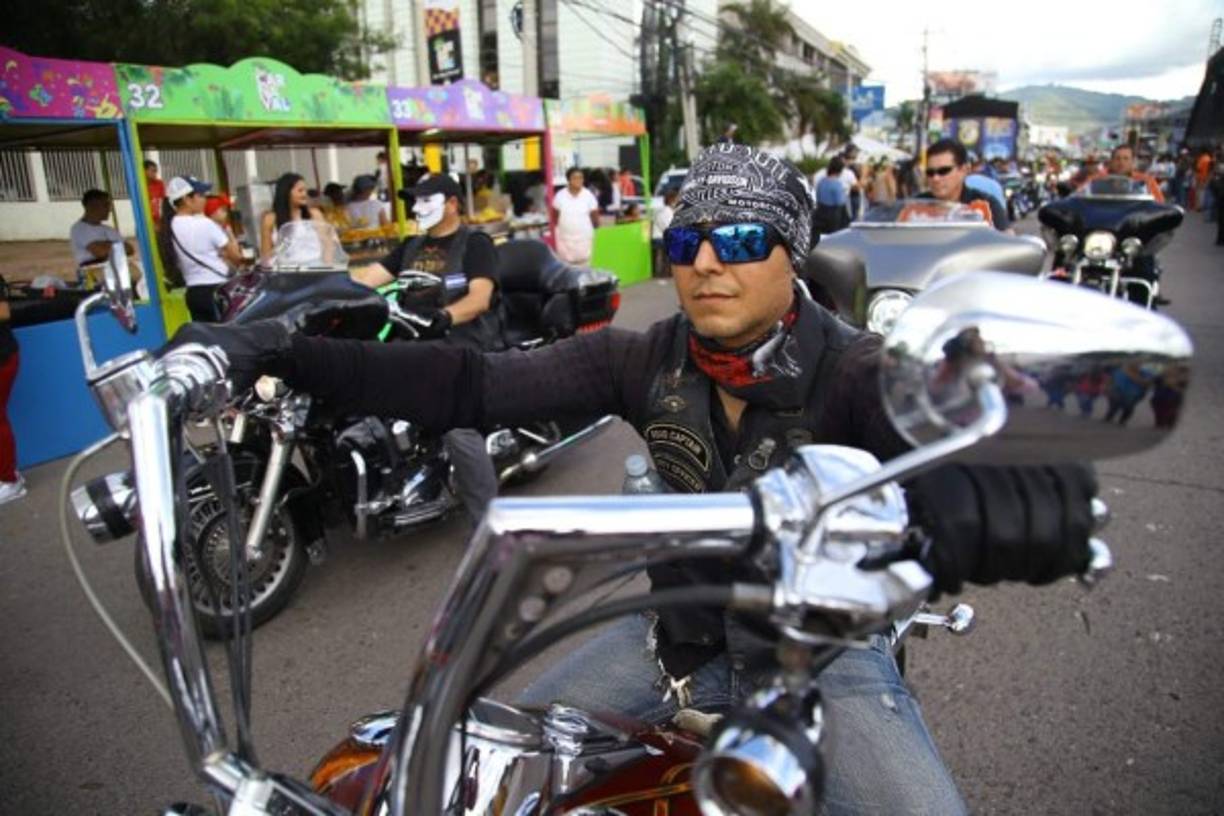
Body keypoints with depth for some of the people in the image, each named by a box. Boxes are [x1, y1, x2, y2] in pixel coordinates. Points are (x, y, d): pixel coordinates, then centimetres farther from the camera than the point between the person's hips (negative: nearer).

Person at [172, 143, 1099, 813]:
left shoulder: (857, 372, -20)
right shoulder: (649, 360, -11)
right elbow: (475, 384, -17)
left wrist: (1014, 487, -65)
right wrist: (287, 354, -26)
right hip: (681, 632, 3)